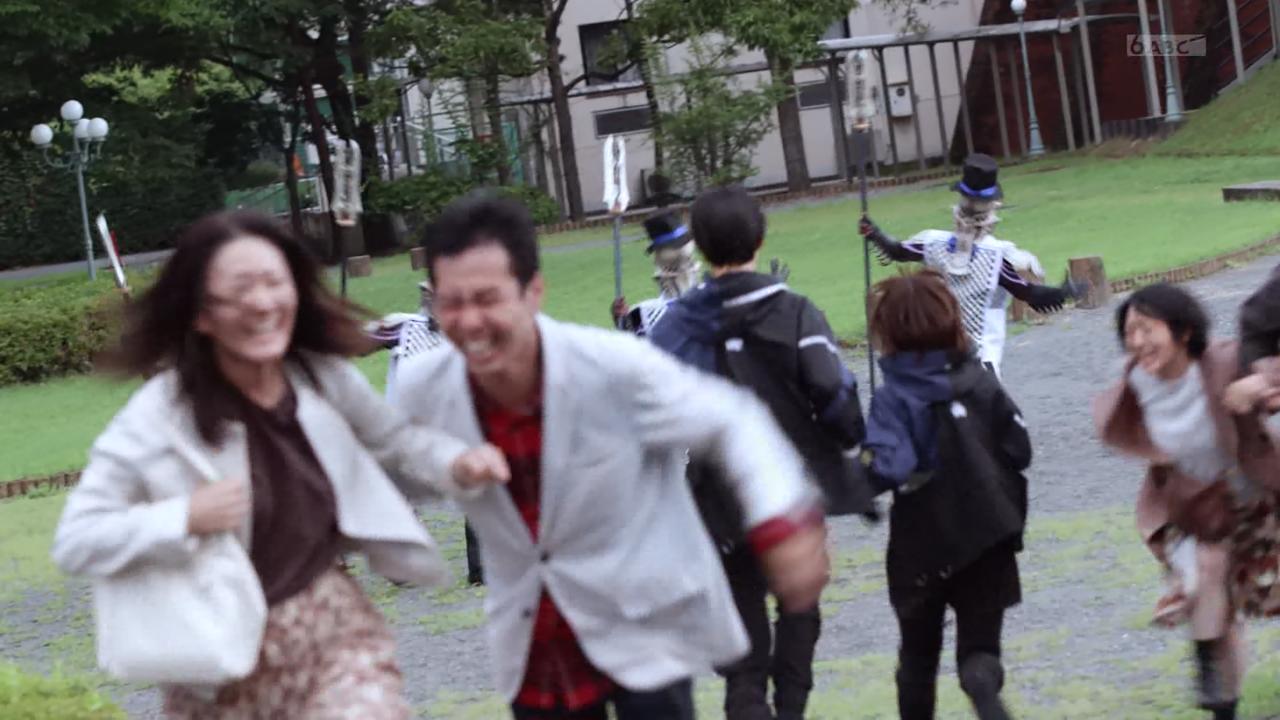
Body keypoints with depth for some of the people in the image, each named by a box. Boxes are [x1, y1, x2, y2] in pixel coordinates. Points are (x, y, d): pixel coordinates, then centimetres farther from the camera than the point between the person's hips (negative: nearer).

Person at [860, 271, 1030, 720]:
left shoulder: (892, 397, -14)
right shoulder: (980, 383, -3)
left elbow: (888, 470, -27)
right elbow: (1019, 450, 0)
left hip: (922, 544, -2)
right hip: (987, 536, 2)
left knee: (918, 650, 18)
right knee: (979, 645, 4)